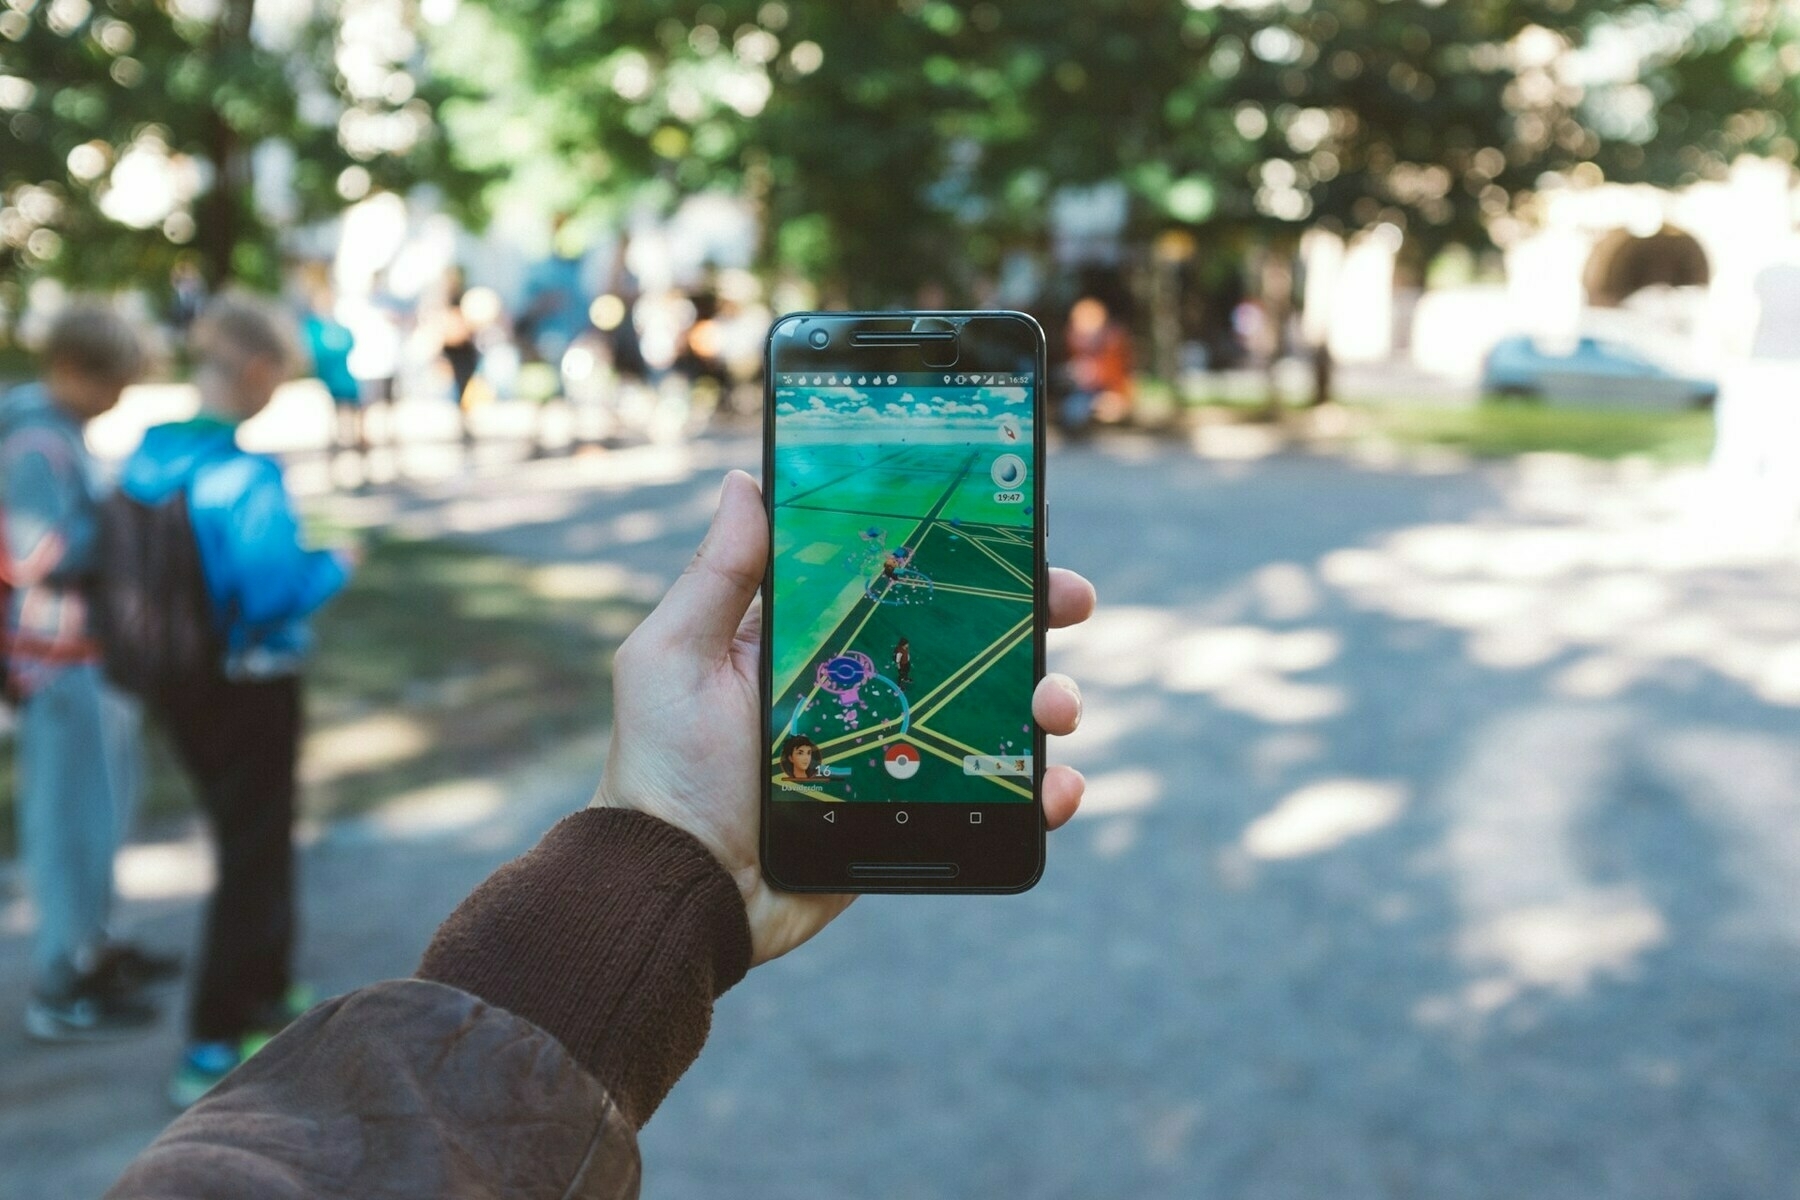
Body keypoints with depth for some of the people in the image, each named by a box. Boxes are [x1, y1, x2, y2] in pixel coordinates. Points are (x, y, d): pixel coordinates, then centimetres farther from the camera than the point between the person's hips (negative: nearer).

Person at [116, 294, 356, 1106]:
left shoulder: (145, 454, -2)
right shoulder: (247, 475, -23)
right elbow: (274, 596, -25)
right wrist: (334, 566, -8)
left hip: (173, 685, 7)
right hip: (249, 688, -7)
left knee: (250, 838, 25)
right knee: (253, 856, 7)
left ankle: (263, 997, 41)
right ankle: (212, 1053, 12)